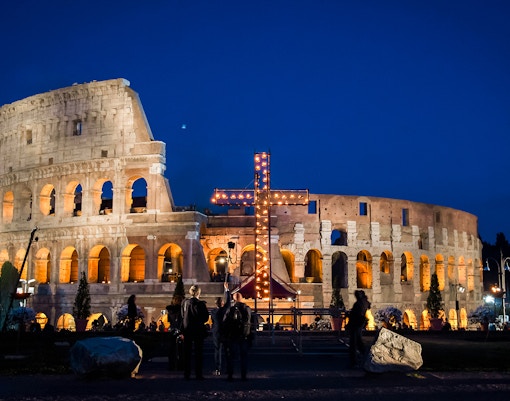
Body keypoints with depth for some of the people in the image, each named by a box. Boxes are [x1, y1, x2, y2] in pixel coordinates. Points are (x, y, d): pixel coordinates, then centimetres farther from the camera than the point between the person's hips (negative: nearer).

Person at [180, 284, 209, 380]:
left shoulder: (185, 302, -1)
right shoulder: (201, 303, -12)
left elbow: (182, 316, 5)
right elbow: (206, 318, -7)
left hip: (187, 330, 3)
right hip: (198, 330, -3)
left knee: (187, 353, 9)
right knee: (199, 354, 4)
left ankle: (187, 375, 10)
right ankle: (199, 375, 3)